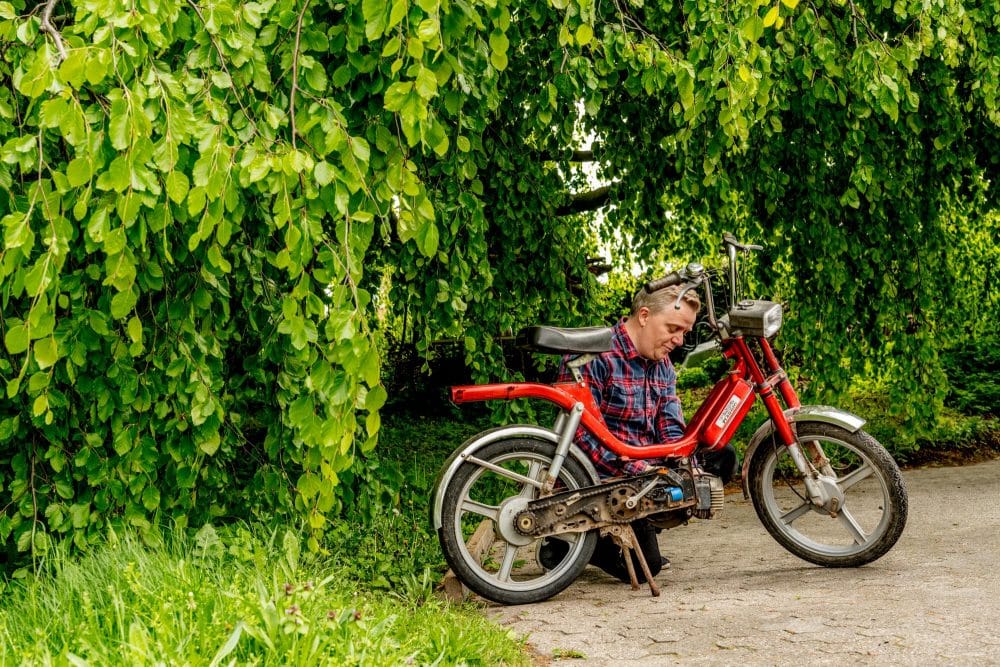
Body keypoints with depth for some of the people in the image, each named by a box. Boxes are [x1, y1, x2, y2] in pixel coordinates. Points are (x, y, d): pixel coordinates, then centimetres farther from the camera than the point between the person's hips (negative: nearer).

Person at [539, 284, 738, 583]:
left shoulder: (663, 366, 12)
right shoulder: (592, 356, -17)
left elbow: (671, 430, 8)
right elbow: (582, 432, -22)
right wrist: (633, 470, -25)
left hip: (646, 472, 9)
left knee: (723, 457, -3)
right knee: (644, 566, -20)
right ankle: (563, 544, 8)